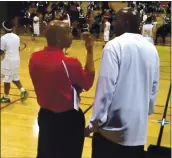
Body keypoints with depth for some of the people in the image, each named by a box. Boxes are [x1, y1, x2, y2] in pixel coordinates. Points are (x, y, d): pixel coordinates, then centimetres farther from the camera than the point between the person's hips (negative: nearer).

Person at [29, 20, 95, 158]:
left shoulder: (34, 58, -6)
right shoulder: (69, 63, -24)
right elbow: (88, 83, -7)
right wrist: (90, 52, -8)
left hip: (45, 115, 6)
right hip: (68, 118, -5)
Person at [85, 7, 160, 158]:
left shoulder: (115, 46, -12)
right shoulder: (151, 49, 7)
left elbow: (106, 86, -16)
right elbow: (154, 87, 13)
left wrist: (95, 122, -10)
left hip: (114, 125, -5)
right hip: (139, 125, 6)